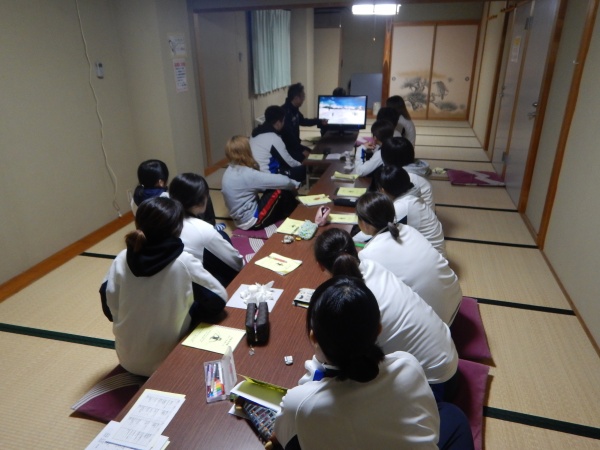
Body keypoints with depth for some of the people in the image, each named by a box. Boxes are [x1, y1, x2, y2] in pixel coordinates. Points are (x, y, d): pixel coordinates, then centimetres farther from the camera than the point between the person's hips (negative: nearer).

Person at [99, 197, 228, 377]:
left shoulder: (122, 259, -14)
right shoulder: (184, 263, -24)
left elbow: (109, 308, -4)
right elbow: (218, 300, -14)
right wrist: (191, 314, 3)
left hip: (127, 358, 4)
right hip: (165, 361, -4)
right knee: (197, 310, 20)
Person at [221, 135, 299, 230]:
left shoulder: (229, 171, 2)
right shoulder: (247, 174, -25)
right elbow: (283, 182, -24)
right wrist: (295, 184, -2)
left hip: (240, 220, 9)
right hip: (252, 221, -9)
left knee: (274, 187, 13)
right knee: (281, 190, -8)